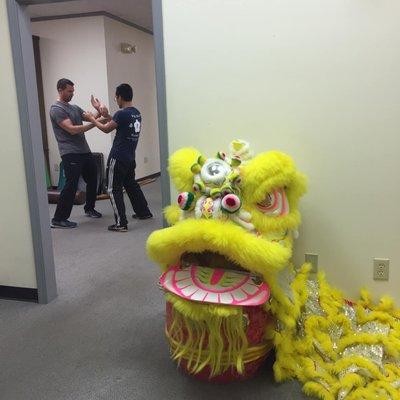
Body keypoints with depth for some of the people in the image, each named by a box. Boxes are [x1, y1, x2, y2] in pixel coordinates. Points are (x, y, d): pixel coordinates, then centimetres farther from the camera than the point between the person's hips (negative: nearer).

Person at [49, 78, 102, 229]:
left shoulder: (74, 107, 18)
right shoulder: (56, 109, -9)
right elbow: (72, 129, -19)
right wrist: (94, 124, -19)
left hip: (84, 151, 9)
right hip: (70, 154, -9)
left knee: (92, 179, 17)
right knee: (71, 185, -10)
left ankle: (89, 209, 36)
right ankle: (58, 219, -2)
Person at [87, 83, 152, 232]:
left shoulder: (122, 114, -17)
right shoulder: (137, 113, 8)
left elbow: (106, 129, -5)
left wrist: (93, 119, 10)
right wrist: (107, 115, 12)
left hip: (118, 158, -8)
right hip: (130, 157, 9)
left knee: (114, 189, -1)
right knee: (131, 184, 24)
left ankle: (121, 223, -1)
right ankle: (144, 212, 33)